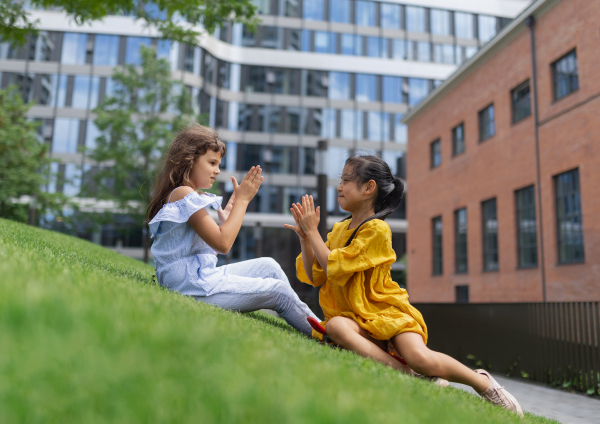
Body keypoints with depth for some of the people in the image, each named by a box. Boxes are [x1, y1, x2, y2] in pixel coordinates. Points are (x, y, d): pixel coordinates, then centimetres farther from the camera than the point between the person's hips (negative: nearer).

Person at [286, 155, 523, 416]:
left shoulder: (377, 229, -11)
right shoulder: (339, 230, 11)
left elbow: (337, 269, -18)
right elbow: (314, 276, 9)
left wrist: (313, 231, -10)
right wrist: (304, 236, -1)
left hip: (388, 311, -5)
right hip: (356, 318, 5)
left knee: (421, 358, -29)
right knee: (335, 326, -31)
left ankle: (483, 383, 2)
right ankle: (406, 375, -24)